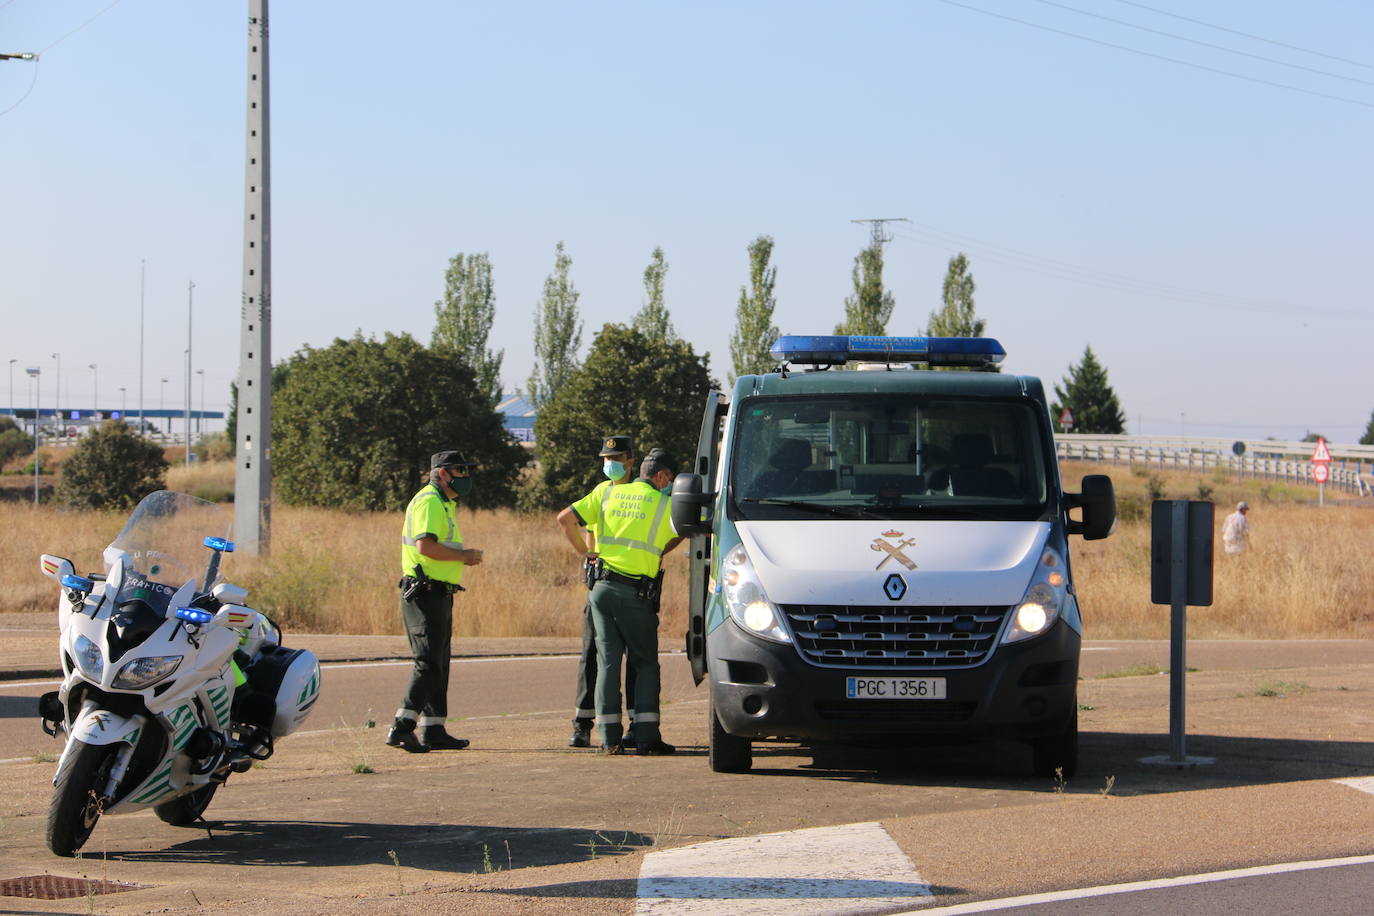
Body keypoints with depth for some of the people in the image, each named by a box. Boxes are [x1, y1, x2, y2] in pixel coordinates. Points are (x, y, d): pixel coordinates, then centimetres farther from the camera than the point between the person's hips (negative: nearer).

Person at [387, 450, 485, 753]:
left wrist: (465, 555, 11)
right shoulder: (429, 502, -13)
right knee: (428, 663, -15)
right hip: (425, 594, -11)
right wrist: (464, 556, -17)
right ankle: (402, 728, -18)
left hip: (439, 595, 11)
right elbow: (425, 546, -26)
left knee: (439, 664, 12)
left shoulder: (444, 504, 22)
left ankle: (433, 731, 16)